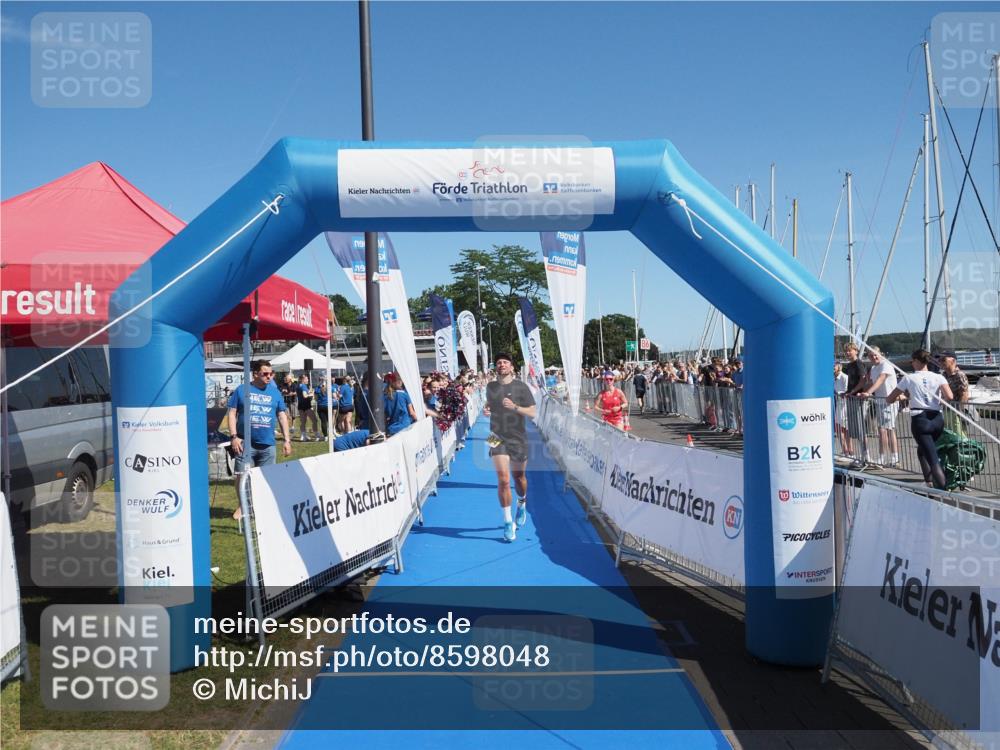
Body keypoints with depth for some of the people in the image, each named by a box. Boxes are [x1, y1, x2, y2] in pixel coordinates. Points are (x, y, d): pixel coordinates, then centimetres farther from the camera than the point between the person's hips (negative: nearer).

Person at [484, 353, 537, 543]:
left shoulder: (521, 387, -6)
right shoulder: (490, 387, 4)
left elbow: (532, 413, -10)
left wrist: (514, 407, -26)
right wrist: (486, 410, 0)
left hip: (518, 439, -1)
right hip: (498, 439, 1)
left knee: (519, 477, 15)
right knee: (503, 480, -10)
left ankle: (522, 506, 46)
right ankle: (508, 523, -1)